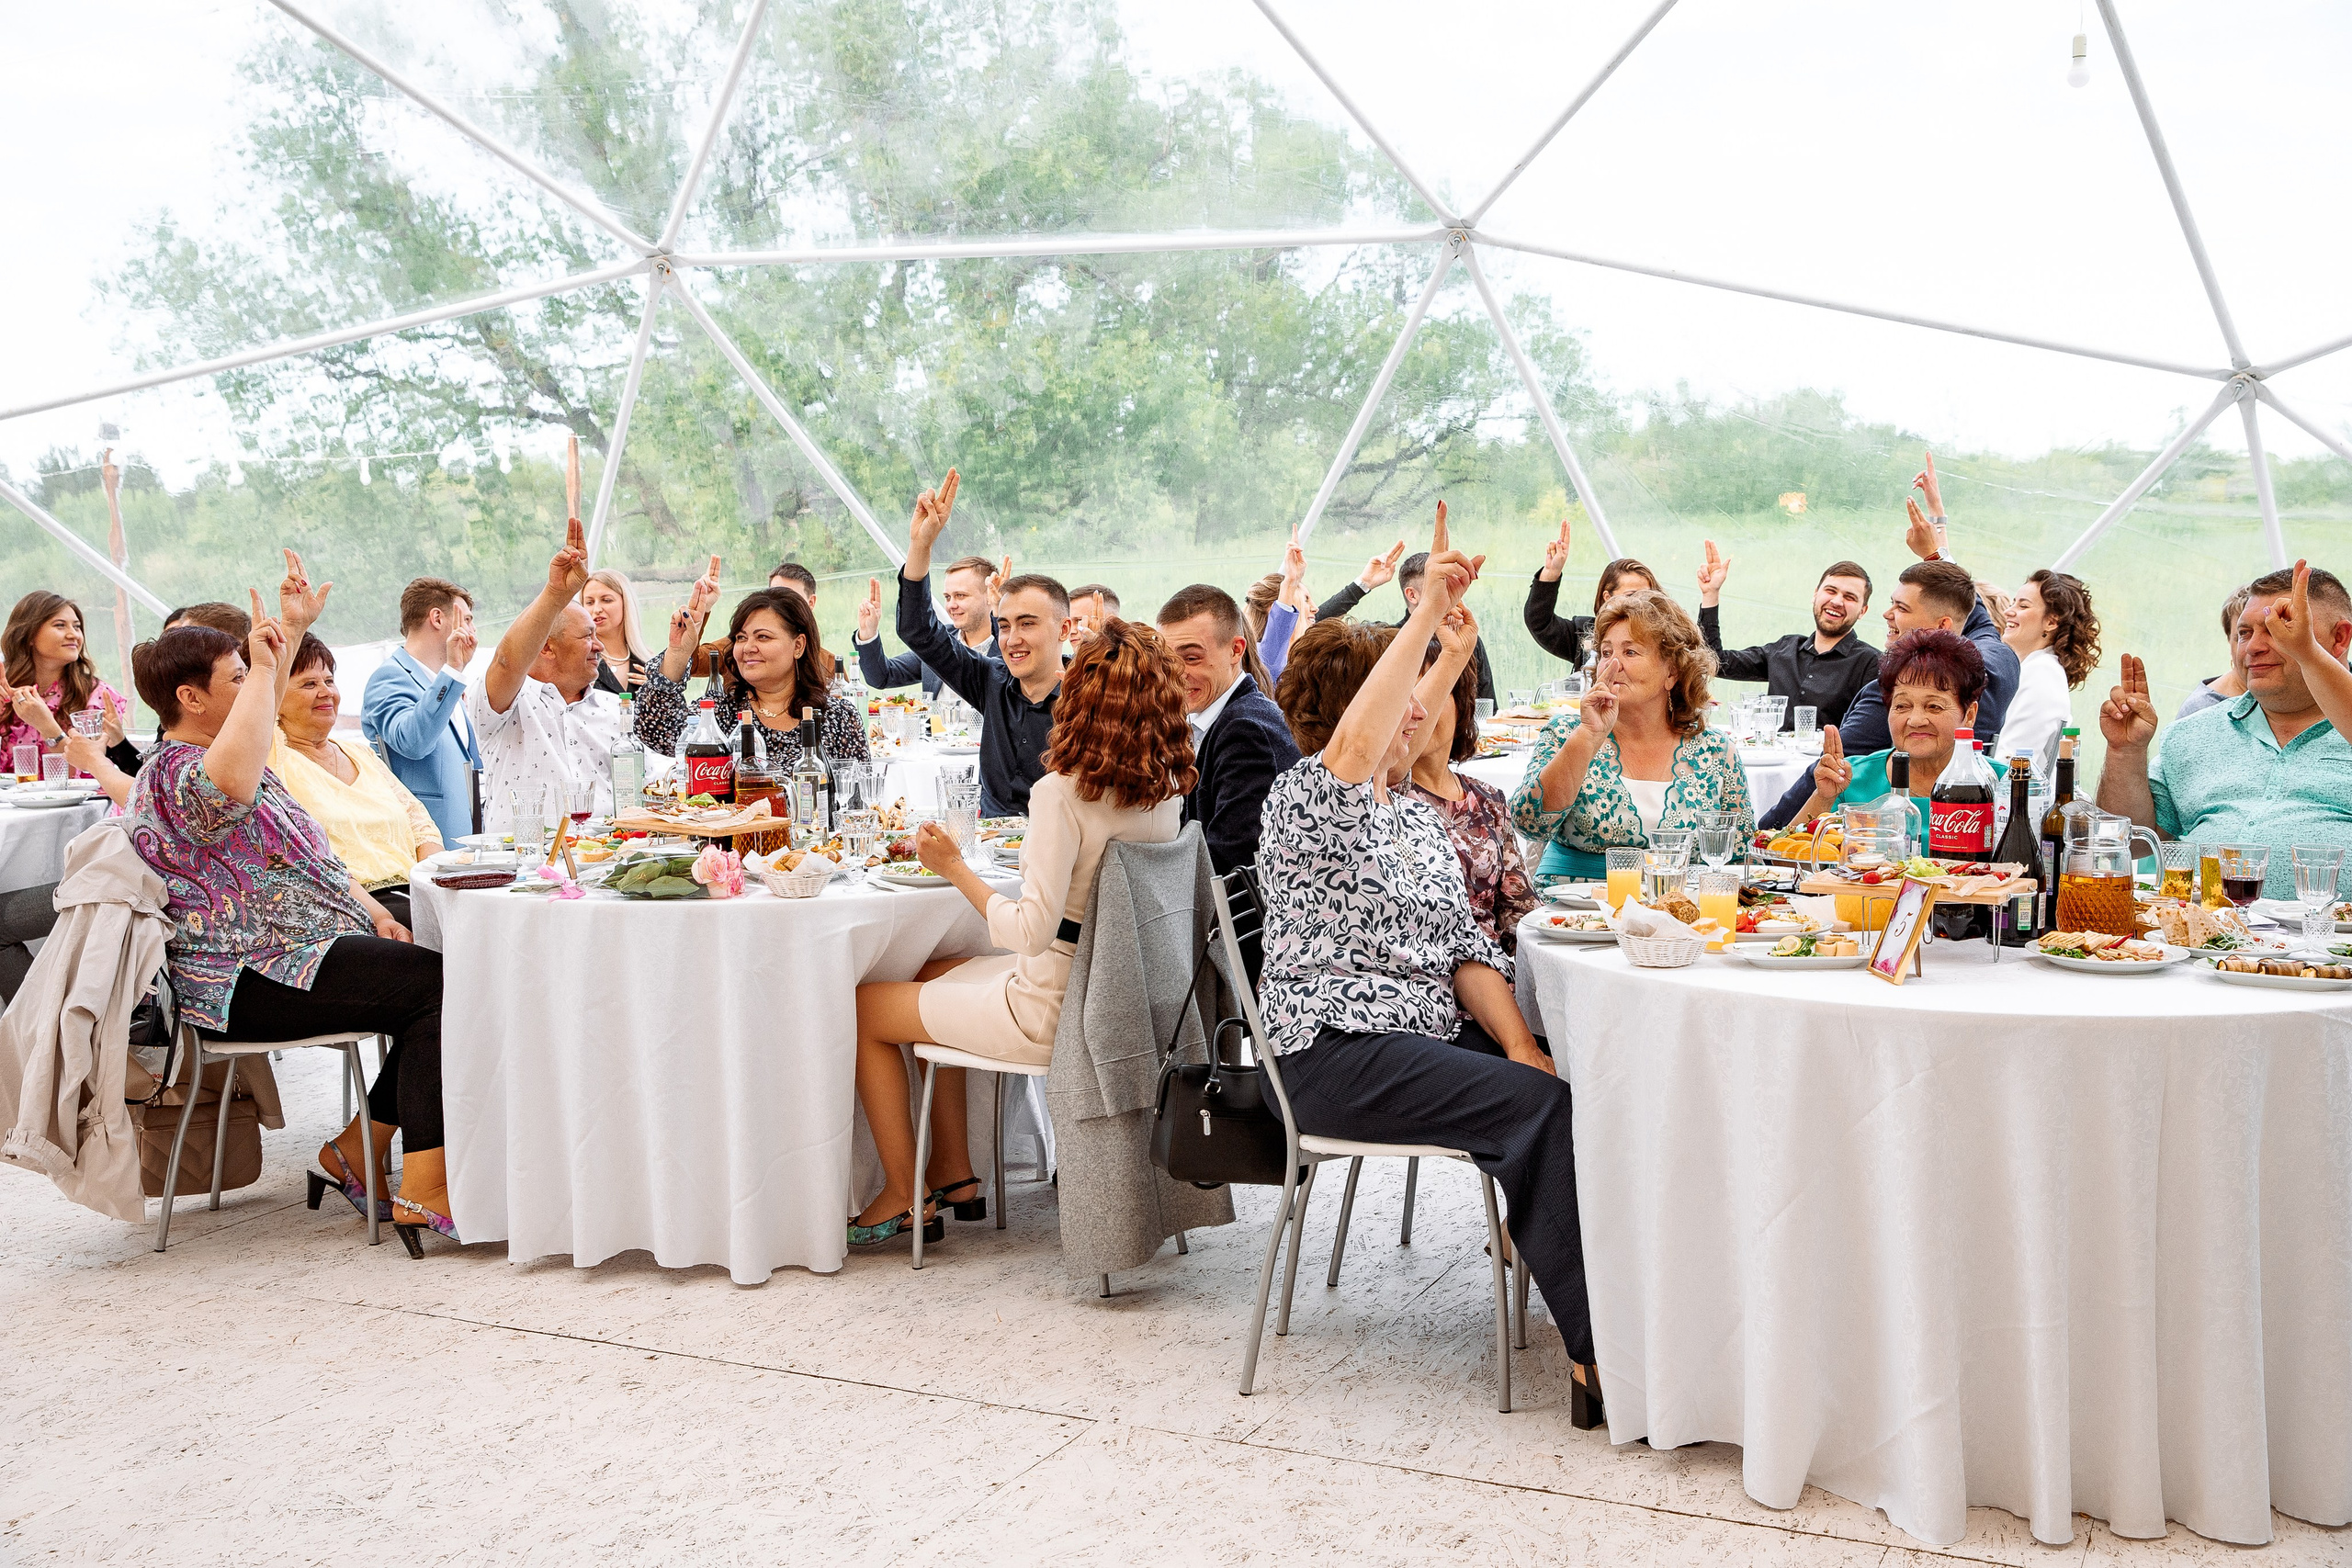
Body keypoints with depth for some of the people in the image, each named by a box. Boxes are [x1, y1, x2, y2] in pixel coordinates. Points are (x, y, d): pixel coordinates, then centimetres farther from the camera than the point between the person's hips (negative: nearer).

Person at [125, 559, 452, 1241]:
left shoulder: (202, 759, 22)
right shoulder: (176, 776, -13)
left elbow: (305, 855, 26)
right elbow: (230, 782, -41)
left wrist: (371, 911, 12)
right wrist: (265, 669, -31)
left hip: (302, 950, 11)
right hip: (254, 983, -11)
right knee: (441, 985, -22)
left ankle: (359, 1147, 6)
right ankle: (425, 1190, -22)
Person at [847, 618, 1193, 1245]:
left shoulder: (1064, 792, -25)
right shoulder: (1169, 787, -3)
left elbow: (1031, 930, -28)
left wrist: (954, 867, -16)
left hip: (1052, 1009, -8)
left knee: (865, 1007, 11)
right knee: (933, 972, 30)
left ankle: (904, 1198, 21)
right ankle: (954, 1172, 34)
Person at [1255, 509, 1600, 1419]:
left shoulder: (1420, 817, 21)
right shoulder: (1305, 801, -3)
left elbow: (1466, 948, 14)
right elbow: (1353, 746, -28)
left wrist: (1519, 1043, -2)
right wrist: (1427, 614, -32)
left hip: (1434, 1037, 7)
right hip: (1340, 1049, -7)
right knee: (1541, 1107, -26)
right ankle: (1599, 1355, -24)